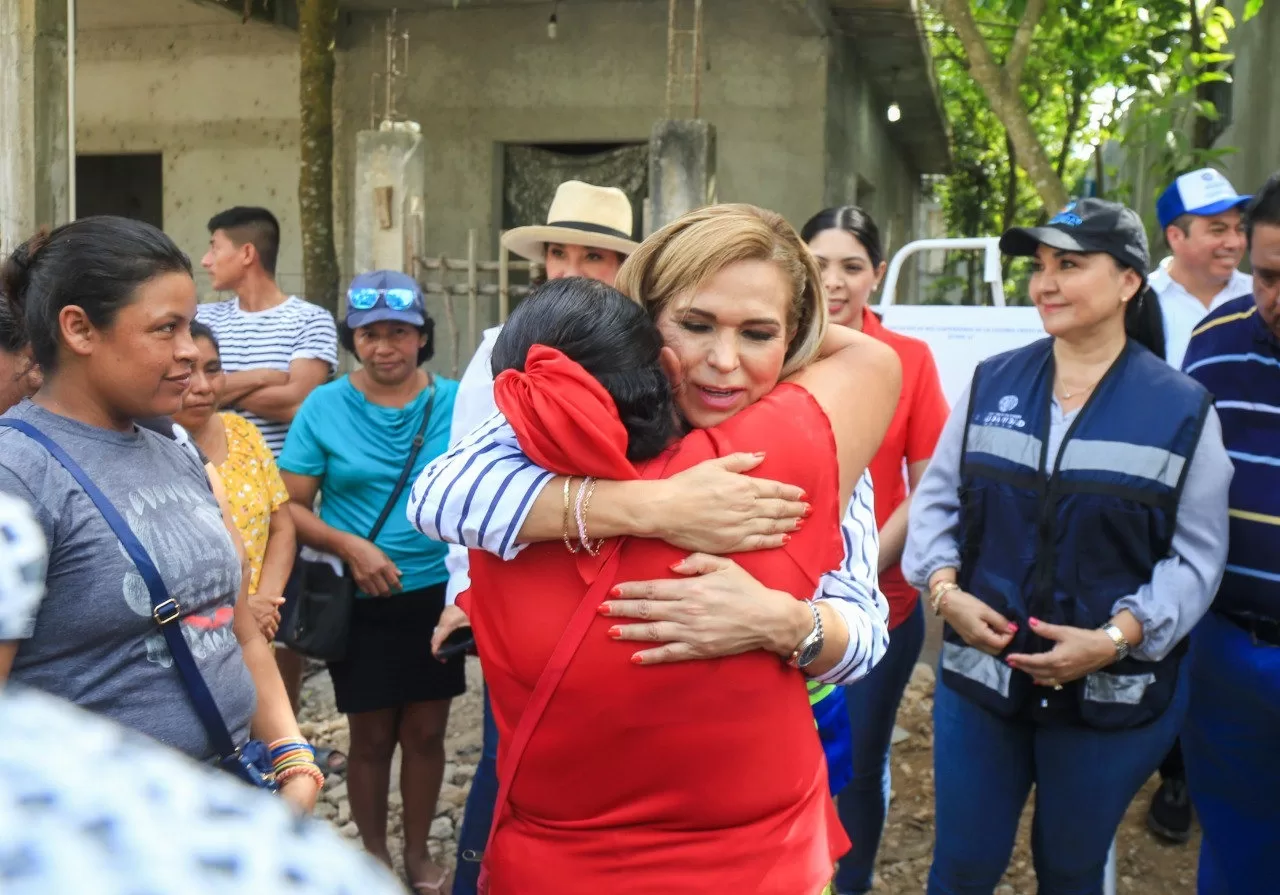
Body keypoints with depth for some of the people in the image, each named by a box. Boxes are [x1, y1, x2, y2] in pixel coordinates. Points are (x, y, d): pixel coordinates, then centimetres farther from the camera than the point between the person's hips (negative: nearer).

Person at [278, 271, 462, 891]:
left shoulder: (454, 401, -2)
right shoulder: (324, 407, -5)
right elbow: (290, 506, -4)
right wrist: (349, 546, -19)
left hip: (437, 593, 1)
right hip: (360, 601, -1)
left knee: (426, 731, 12)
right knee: (371, 736, 10)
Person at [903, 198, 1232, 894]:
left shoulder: (1182, 408, -6)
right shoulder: (991, 383, 1)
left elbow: (1196, 556, -7)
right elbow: (936, 498, 5)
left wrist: (1115, 638, -19)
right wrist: (944, 589, -12)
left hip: (1113, 696, -1)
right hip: (979, 677, 2)